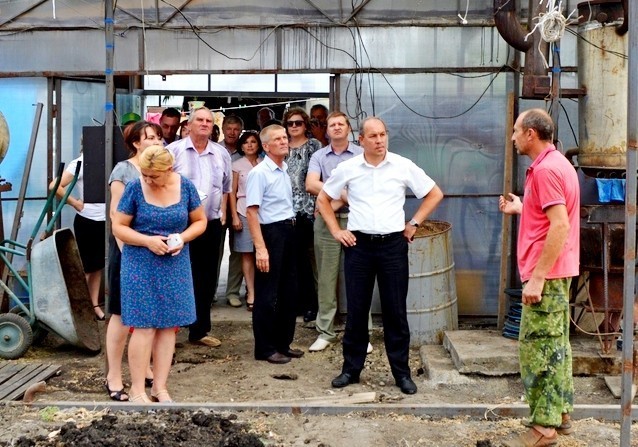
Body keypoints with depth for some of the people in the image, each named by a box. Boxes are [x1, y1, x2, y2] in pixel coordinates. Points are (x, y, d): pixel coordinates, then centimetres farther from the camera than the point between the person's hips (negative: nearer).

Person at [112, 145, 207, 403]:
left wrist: (183, 237, -11)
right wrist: (147, 240, -18)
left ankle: (160, 387, 17)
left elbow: (200, 221, 8)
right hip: (141, 266, -3)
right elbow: (118, 227, -4)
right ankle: (137, 390, 7)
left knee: (168, 326, 6)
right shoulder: (135, 188, -7)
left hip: (175, 266, 3)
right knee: (144, 326, -3)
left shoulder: (185, 187, -1)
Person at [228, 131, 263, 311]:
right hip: (244, 212, -1)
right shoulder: (237, 165, 5)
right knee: (247, 254, 0)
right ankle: (251, 293, 2)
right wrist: (234, 216, -3)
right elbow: (232, 192, 4)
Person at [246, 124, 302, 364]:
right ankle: (265, 349, 11)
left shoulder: (285, 170, 11)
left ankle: (283, 343, 27)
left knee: (288, 291, 15)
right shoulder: (259, 173, -13)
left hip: (288, 230, 8)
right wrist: (260, 247, -24)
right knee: (267, 295, 0)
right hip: (270, 232, -8)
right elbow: (251, 212, -19)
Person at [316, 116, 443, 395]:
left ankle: (402, 373, 14)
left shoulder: (403, 166, -2)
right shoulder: (347, 168, 1)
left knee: (396, 311, 4)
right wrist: (336, 230, 5)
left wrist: (414, 224, 3)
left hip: (393, 244, -1)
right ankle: (351, 369, 19)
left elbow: (434, 194, 8)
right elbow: (323, 199, 13)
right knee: (356, 310, 7)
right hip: (359, 245, 1)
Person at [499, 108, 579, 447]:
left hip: (546, 273, -11)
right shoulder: (556, 163, 15)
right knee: (555, 344, 16)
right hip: (557, 271, 11)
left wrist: (537, 277, -25)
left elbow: (560, 225, -25)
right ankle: (560, 413, 25)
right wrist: (521, 209, 17)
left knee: (537, 349, -4)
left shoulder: (545, 169, -18)